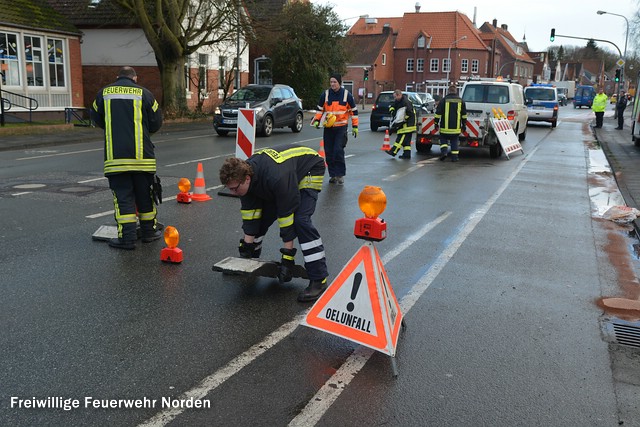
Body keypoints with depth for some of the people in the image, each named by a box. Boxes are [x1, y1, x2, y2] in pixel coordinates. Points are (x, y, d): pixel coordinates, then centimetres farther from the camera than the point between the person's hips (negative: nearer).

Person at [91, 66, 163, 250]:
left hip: (115, 157, 0)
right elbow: (156, 122, 6)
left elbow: (97, 119, 18)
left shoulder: (104, 93, 7)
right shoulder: (144, 93, 3)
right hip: (142, 156, 0)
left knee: (122, 195, 3)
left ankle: (127, 237, 0)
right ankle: (149, 231, 24)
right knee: (145, 194, 13)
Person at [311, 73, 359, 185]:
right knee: (329, 152, 4)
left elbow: (354, 111, 6)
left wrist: (355, 126, 3)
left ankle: (340, 174, -4)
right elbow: (320, 109, 12)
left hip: (341, 127, -3)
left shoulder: (347, 95, -1)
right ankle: (333, 174, 17)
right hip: (328, 127, 3)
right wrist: (316, 120, -3)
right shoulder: (325, 95, 3)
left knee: (338, 150, -15)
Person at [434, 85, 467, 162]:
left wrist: (436, 123, 6)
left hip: (445, 127, -2)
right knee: (454, 141, 9)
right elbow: (464, 114, 12)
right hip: (456, 127, 2)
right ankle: (454, 157, 7)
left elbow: (438, 113, -2)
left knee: (443, 139, 14)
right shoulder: (461, 101, 7)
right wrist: (464, 125, 19)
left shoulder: (444, 100, -2)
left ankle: (444, 152, -7)